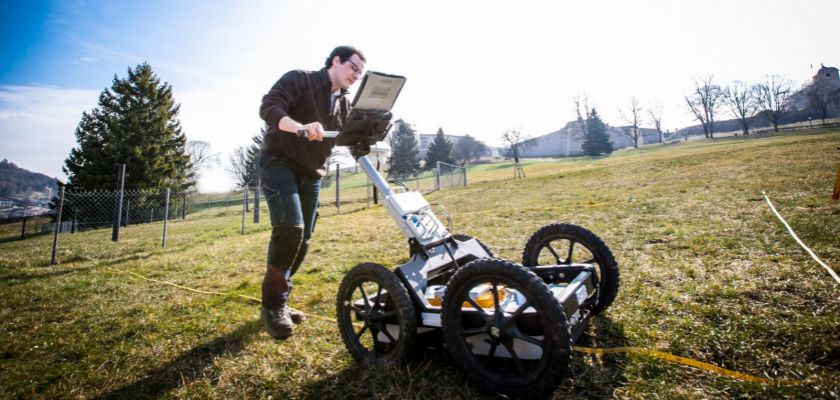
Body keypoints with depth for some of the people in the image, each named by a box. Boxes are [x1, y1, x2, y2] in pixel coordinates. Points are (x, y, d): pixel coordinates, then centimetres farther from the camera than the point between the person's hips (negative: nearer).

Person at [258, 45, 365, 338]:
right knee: (290, 228, -23)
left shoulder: (344, 104, 12)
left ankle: (278, 301, 18)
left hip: (311, 174, 7)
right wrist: (301, 127, -39)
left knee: (302, 239, 4)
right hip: (279, 164, -7)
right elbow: (268, 107, -20)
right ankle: (273, 305, -8)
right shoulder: (299, 79, -7)